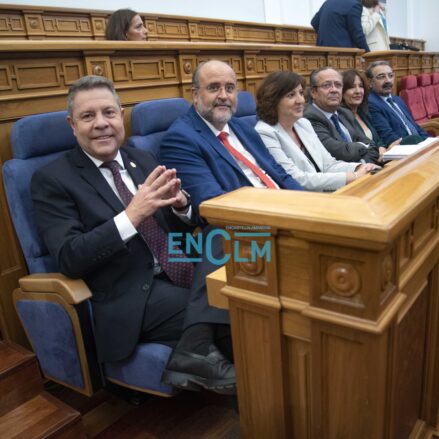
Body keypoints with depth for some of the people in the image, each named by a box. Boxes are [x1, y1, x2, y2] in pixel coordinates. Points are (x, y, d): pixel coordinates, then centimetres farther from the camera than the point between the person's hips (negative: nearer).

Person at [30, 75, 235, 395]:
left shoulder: (143, 160, 13)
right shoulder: (52, 180, -4)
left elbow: (186, 226, 14)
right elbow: (68, 259, -15)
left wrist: (180, 203, -11)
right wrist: (131, 216, -27)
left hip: (184, 275, 7)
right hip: (131, 298, -7)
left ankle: (195, 347, -25)